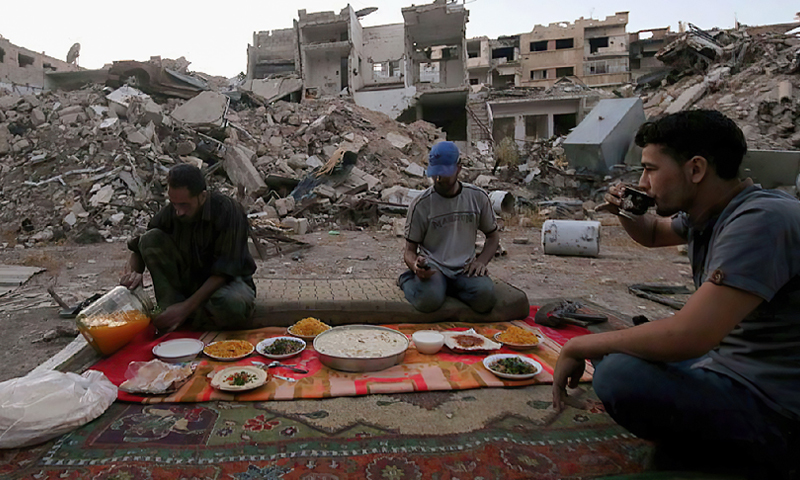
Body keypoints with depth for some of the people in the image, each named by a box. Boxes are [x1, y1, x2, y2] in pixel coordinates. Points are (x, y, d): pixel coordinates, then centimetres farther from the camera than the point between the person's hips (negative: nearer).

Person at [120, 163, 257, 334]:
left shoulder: (229, 211, -23)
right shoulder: (170, 213, -8)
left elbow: (223, 272, -24)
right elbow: (139, 250, 5)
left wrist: (186, 307, -29)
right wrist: (135, 272, -18)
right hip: (189, 279, 4)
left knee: (232, 304, -41)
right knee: (151, 238, -16)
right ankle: (172, 312, -16)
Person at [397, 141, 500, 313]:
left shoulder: (478, 197, 4)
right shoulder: (421, 204, -4)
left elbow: (493, 236, 17)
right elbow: (410, 250, 0)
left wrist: (481, 261, -4)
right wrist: (416, 266, -25)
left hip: (465, 269, 2)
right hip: (433, 268, -2)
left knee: (485, 297, -28)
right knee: (429, 300, -32)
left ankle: (447, 286, 3)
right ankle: (407, 280, 4)